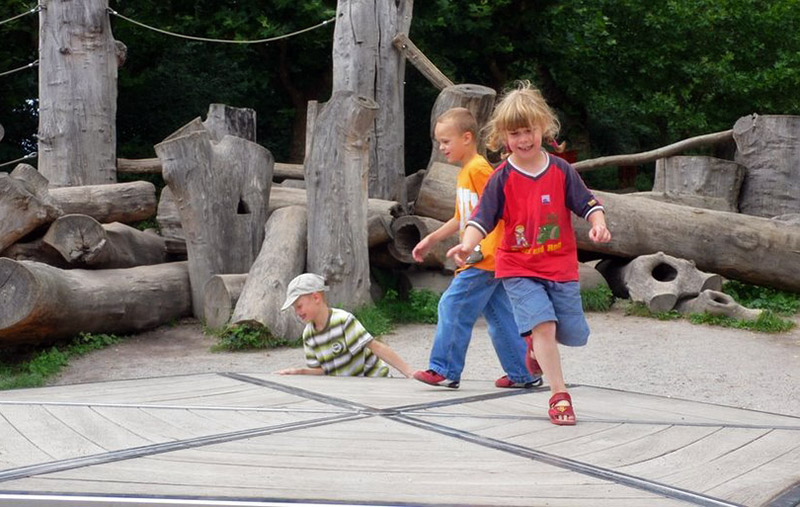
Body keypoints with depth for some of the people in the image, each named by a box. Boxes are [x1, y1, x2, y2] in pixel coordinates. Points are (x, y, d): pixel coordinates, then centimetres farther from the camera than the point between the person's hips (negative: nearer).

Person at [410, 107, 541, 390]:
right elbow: (461, 218, 26)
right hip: (484, 259, 10)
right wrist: (430, 240, 27)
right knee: (500, 316, 11)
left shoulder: (478, 168, -12)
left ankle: (444, 370, 0)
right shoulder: (464, 173, 18)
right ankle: (523, 374, 17)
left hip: (485, 259, -10)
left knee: (453, 306, -7)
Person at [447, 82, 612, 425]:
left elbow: (587, 203, 1)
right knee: (543, 324, -19)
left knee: (574, 334, 5)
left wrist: (598, 224, -20)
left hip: (561, 266, 3)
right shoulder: (502, 178, -6)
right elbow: (482, 218, -9)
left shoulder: (561, 170, 0)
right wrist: (467, 244, -27)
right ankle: (559, 395, -7)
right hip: (520, 269, -3)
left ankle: (536, 344, 39)